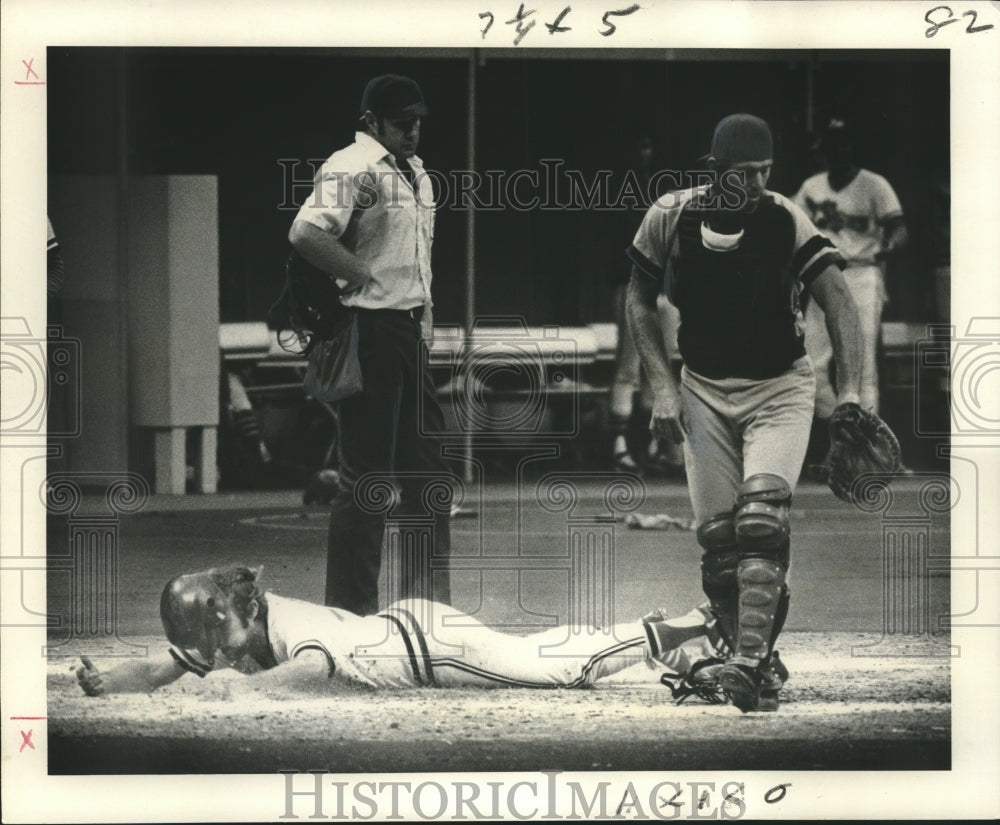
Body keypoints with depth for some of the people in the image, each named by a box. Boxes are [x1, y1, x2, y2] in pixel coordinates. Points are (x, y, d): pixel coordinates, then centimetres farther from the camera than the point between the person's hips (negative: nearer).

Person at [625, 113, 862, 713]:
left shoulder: (786, 221, -12)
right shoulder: (671, 217, -6)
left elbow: (837, 299, -16)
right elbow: (641, 302, 7)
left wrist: (850, 389, -28)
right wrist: (663, 385, -2)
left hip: (781, 390, -2)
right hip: (705, 393, 2)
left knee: (762, 520, -22)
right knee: (718, 536, -2)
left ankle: (751, 663, -21)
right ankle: (759, 665, 12)